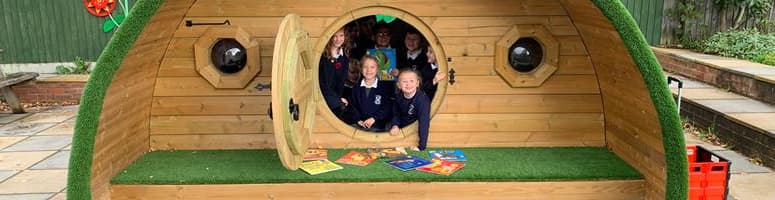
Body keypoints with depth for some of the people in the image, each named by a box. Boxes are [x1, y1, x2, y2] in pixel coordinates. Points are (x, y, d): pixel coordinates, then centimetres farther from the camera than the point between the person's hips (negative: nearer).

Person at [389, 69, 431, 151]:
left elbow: (424, 122, -32)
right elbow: (396, 114, 6)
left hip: (416, 131, -5)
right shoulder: (399, 97, -9)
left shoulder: (422, 99, -27)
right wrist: (395, 125, -16)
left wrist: (421, 146, -37)